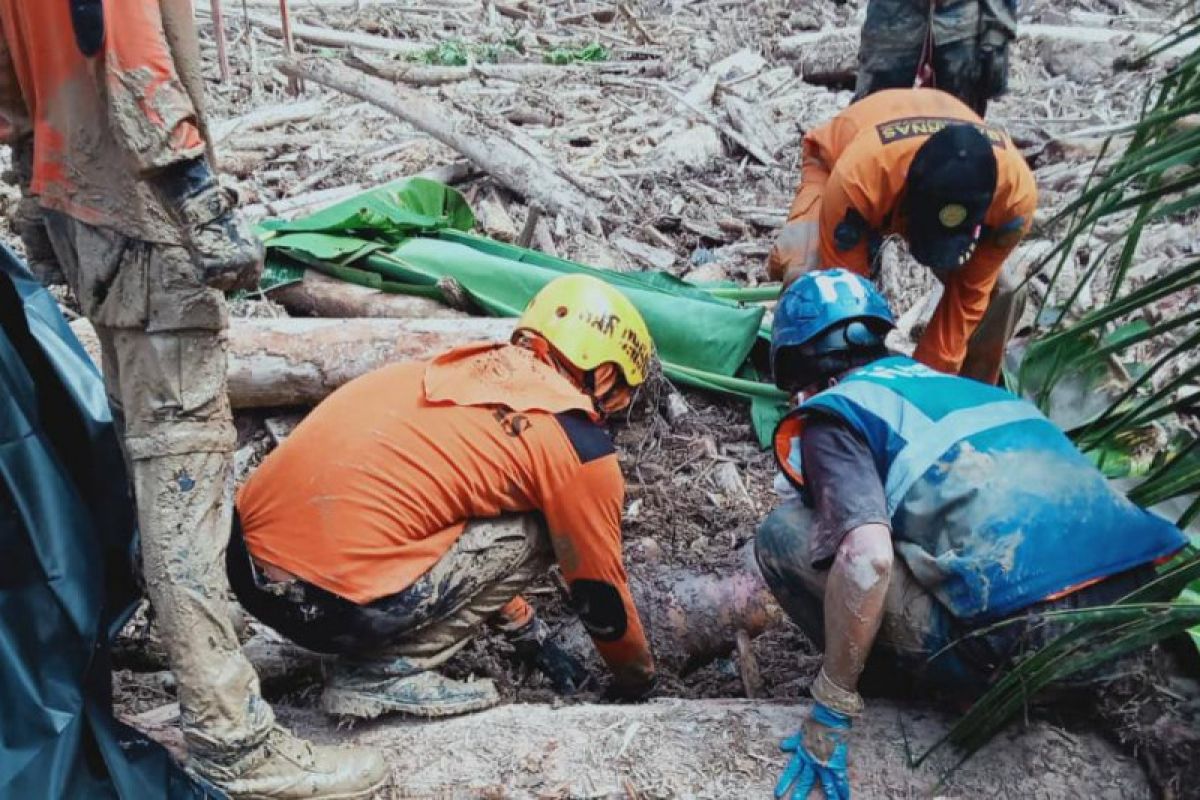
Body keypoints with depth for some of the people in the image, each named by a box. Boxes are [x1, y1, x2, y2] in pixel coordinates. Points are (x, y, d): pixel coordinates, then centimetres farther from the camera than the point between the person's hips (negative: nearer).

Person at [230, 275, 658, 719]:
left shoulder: (456, 367, 18)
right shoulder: (578, 445, -2)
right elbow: (601, 592, 10)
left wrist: (530, 634, 40)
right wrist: (639, 678, 32)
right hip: (328, 605, -8)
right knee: (528, 534, 6)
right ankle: (378, 674, 3)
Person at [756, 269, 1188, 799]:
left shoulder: (830, 415, 2)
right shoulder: (947, 381, 25)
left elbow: (868, 556, -18)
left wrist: (829, 713, -7)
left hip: (1024, 645, -8)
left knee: (784, 533, 0)